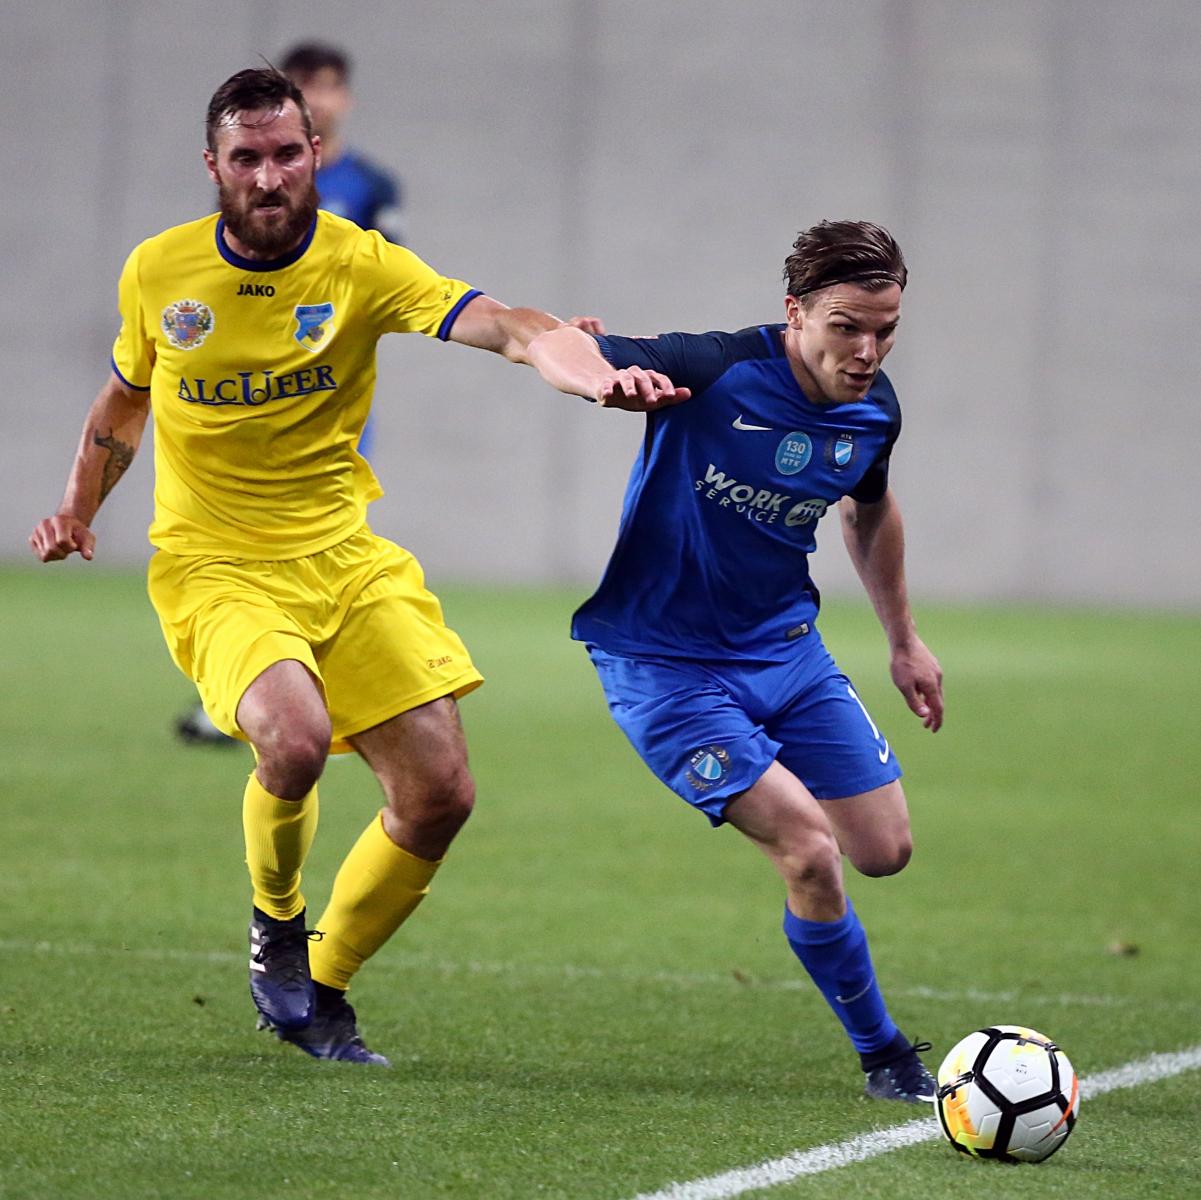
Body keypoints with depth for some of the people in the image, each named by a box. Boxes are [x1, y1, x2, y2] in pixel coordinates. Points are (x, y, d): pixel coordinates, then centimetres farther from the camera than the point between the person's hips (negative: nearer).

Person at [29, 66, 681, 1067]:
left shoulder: (361, 265, -7)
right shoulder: (157, 272, -1)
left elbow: (484, 320, -24)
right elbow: (125, 397, 19)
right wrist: (77, 512, 6)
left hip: (347, 559, 2)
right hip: (216, 569, -2)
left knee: (440, 794, -5)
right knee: (293, 736, -31)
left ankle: (319, 988, 18)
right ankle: (275, 924, 0)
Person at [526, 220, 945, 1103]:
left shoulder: (873, 410, -4)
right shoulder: (715, 374, -24)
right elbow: (553, 346, -28)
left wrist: (904, 639, 25)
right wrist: (601, 377, -51)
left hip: (787, 648, 7)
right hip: (664, 661, -6)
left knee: (884, 850, 3)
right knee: (808, 849, -17)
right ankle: (884, 1058, 2)